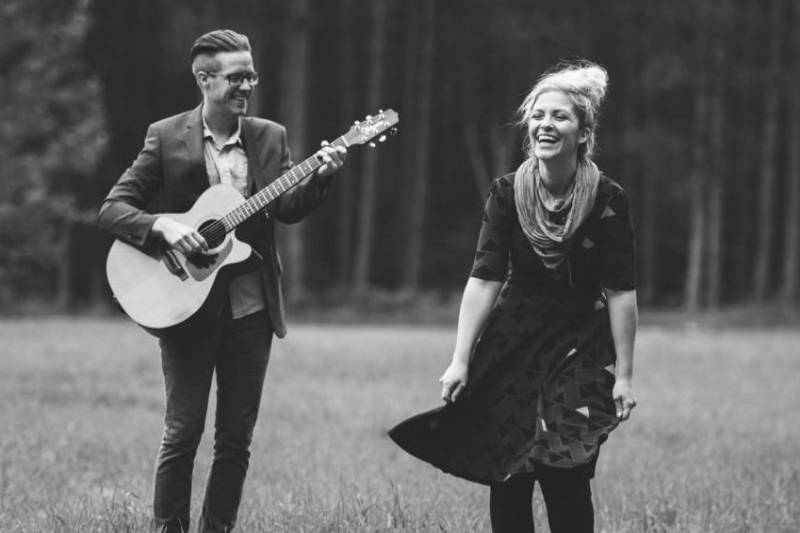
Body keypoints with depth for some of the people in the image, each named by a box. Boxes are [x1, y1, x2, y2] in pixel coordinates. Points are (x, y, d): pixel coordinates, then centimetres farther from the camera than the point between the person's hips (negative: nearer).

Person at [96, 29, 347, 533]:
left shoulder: (270, 137, 9)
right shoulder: (166, 137, -2)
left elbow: (289, 208, -3)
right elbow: (112, 209, -4)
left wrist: (320, 176, -21)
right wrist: (163, 226, -21)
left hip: (252, 308, 3)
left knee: (237, 438, 6)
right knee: (183, 431, -3)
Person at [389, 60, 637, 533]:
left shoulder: (608, 201, -11)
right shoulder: (507, 194, -5)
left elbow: (621, 292, -11)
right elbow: (484, 279, -8)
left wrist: (624, 375, -12)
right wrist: (461, 361, -13)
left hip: (580, 351, -2)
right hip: (511, 347, 2)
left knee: (566, 484, -6)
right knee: (507, 480, 0)